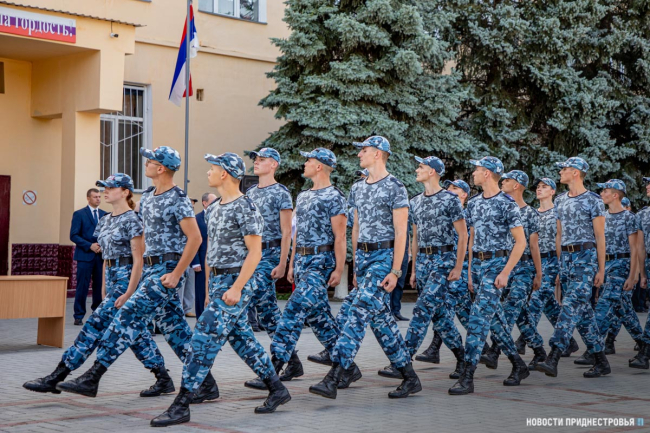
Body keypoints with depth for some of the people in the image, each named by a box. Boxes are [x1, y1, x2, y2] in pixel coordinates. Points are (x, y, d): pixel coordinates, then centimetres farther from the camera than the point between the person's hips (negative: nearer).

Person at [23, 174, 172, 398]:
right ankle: (163, 379, 16)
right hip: (111, 278, 10)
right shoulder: (105, 220, 15)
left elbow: (138, 260, -14)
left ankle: (57, 377, -10)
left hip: (126, 278, -10)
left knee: (97, 324, -10)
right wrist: (104, 289, 16)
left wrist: (128, 293, -20)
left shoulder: (131, 221, -11)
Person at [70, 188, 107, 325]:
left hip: (101, 255, 4)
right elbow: (74, 235, -6)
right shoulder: (79, 214, 0)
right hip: (85, 255, -4)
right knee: (82, 286, -3)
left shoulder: (105, 215, 13)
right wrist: (90, 246, -15)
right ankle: (79, 316, 4)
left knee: (100, 286, 5)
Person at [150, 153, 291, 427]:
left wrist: (235, 288, -22)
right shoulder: (214, 208, 13)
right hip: (218, 281, 9)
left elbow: (255, 252, -17)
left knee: (204, 339, -11)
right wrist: (210, 290, 18)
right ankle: (277, 390, 25)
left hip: (235, 283, -9)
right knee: (241, 338, 14)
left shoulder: (245, 208, -14)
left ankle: (181, 406, -9)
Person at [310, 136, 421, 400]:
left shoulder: (394, 188, -9)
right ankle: (410, 377, 17)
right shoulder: (357, 188, 15)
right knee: (380, 316, 8)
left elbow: (400, 232, -12)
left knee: (359, 313, -15)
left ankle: (334, 378, -19)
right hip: (362, 256, 8)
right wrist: (355, 264, 17)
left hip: (383, 256, -8)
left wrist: (395, 271, -18)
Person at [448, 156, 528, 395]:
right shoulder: (473, 203, 12)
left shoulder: (507, 204, -10)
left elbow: (520, 242, -11)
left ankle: (467, 377, -15)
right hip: (477, 264, 8)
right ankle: (519, 365, 26)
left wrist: (505, 272, -17)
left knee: (479, 318, -14)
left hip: (497, 263, -8)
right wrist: (470, 271, 14)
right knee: (494, 317, 12)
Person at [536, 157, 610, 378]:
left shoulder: (593, 200, -5)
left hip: (585, 257, -7)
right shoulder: (560, 200, 15)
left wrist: (601, 269, -9)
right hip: (566, 258, 8)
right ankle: (602, 362, 16)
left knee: (571, 306, -15)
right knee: (583, 310, 8)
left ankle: (552, 359, -23)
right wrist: (558, 265, 16)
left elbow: (600, 237, -6)